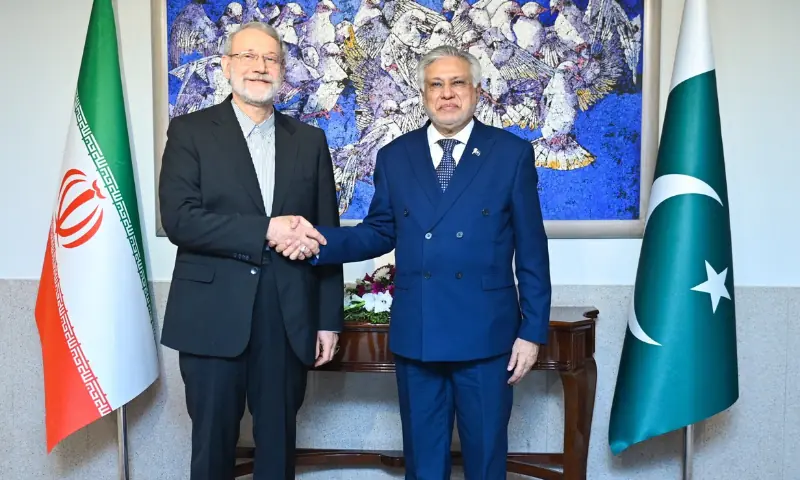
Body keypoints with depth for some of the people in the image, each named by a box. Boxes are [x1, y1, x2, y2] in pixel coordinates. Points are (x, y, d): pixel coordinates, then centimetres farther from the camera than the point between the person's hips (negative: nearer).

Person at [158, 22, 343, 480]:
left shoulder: (310, 140, 10)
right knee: (213, 443, 10)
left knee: (279, 442, 13)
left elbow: (326, 235, 8)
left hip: (289, 318, 2)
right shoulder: (190, 131, 3)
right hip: (213, 317, -2)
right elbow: (179, 218, -10)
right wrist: (265, 230, -18)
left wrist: (329, 320, 4)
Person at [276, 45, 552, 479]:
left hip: (486, 333, -2)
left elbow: (531, 248, -1)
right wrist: (321, 240, -10)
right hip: (415, 333, 2)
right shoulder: (394, 156, 7)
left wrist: (533, 330, -3)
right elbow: (379, 232, 8)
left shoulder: (512, 153, 0)